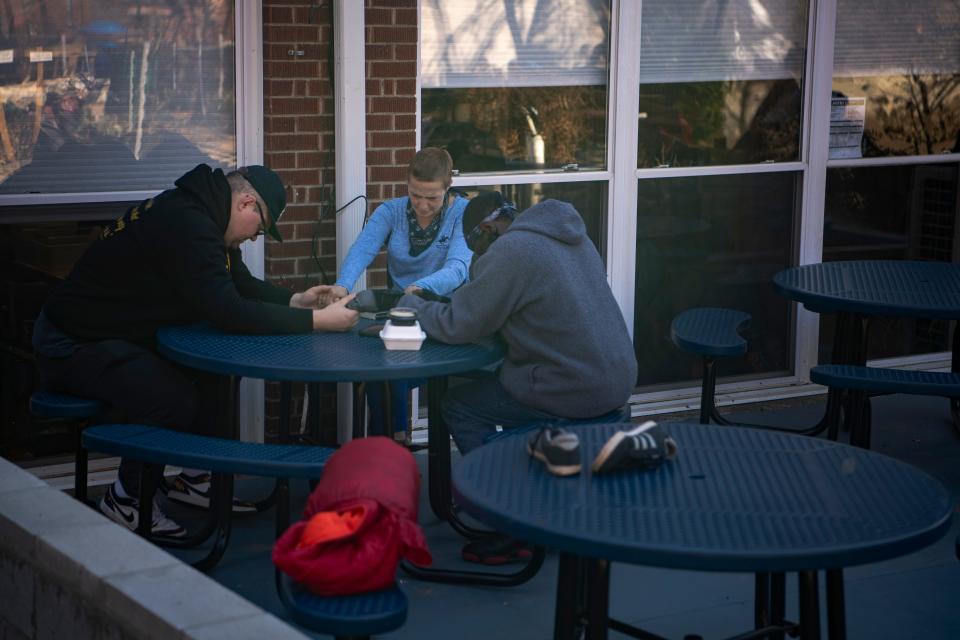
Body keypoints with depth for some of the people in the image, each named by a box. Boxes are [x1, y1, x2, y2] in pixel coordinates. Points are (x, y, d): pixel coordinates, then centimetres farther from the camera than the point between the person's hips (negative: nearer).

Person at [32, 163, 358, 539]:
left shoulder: (200, 216, 7)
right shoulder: (185, 225, -27)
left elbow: (242, 284, 17)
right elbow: (229, 312, -32)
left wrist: (295, 301, 0)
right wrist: (316, 321, -29)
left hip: (121, 336, 11)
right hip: (73, 345, -11)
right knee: (173, 398, -27)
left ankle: (196, 477, 14)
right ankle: (125, 500, -7)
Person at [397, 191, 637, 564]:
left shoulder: (509, 251, -14)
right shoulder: (569, 236, 14)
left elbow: (457, 325, -12)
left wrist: (410, 304, 5)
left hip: (576, 392, -9)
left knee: (459, 406, 3)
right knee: (499, 380, 28)